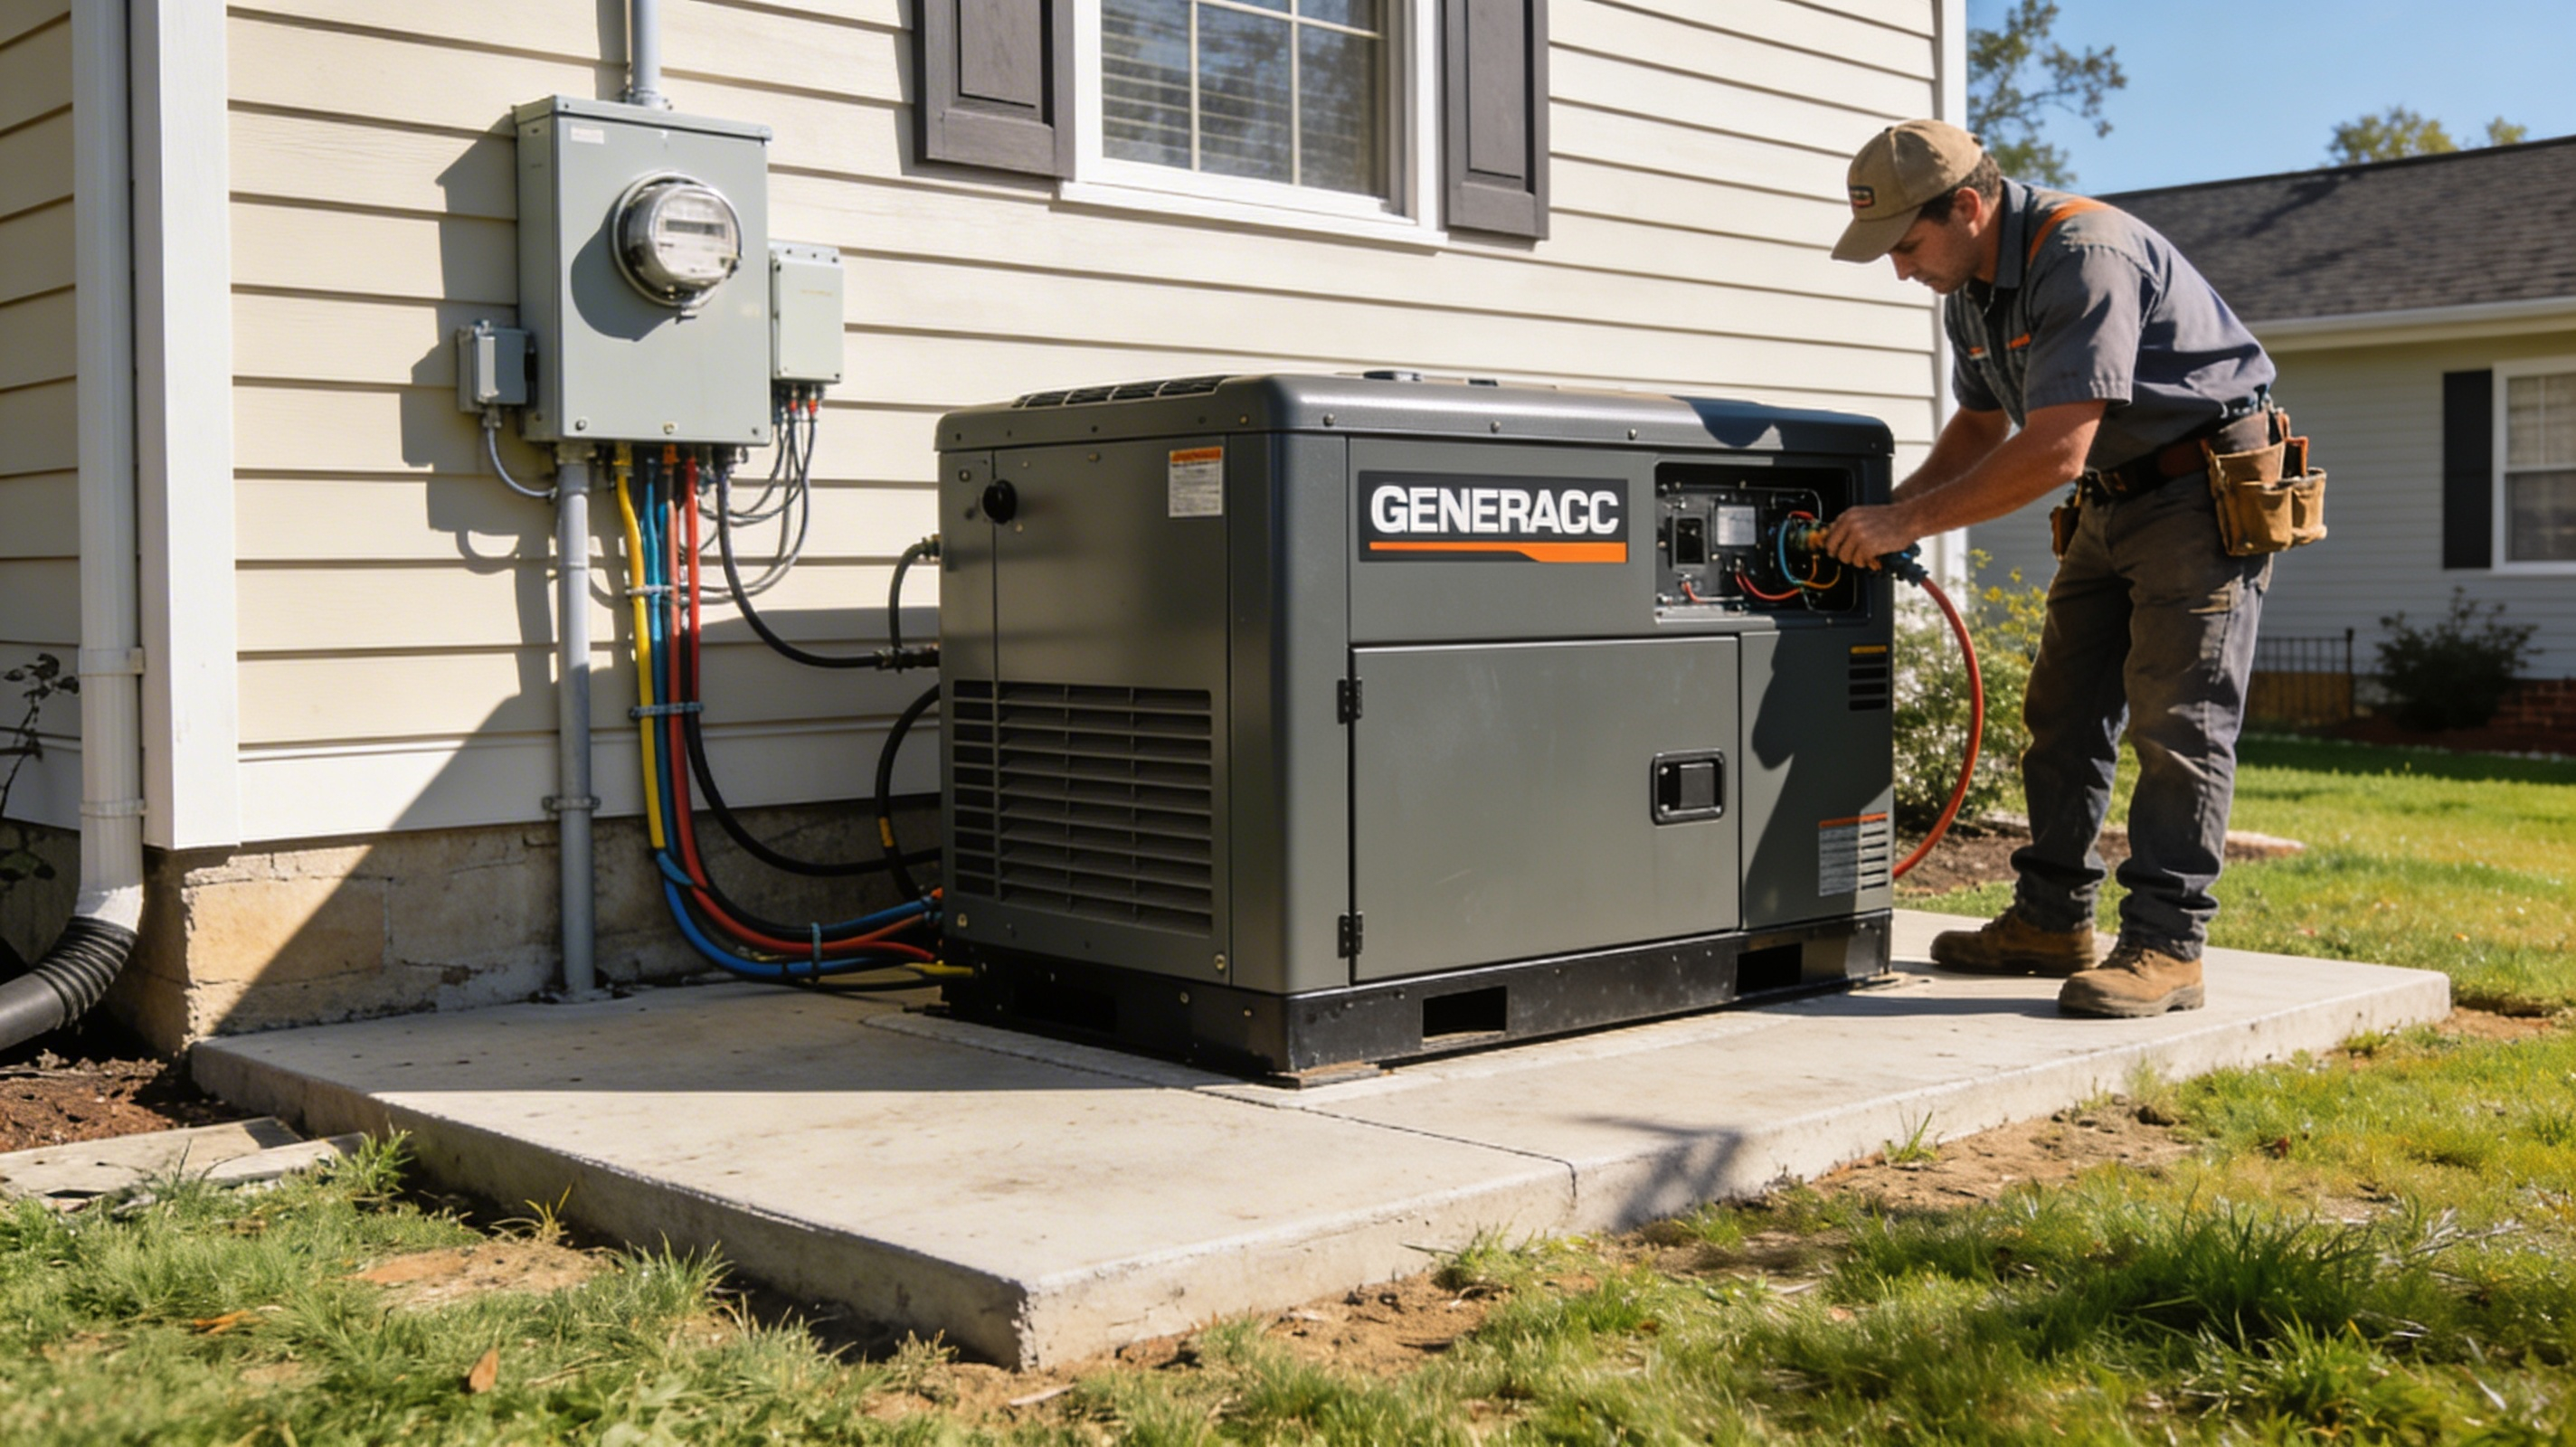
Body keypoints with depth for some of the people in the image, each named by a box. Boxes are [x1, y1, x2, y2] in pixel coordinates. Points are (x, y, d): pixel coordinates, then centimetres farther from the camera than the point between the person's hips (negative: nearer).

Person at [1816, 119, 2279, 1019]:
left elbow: (2053, 452, -31)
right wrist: (1889, 511, 2)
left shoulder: (2084, 256, -27)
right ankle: (2052, 919, 14)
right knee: (2063, 710, 7)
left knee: (2176, 718, -12)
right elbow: (1980, 426, 18)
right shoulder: (1969, 288, 3)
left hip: (2209, 485, -9)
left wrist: (1911, 522, -25)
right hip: (2113, 497, 9)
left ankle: (2165, 945, -10)